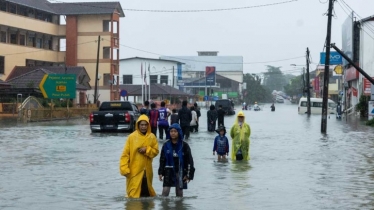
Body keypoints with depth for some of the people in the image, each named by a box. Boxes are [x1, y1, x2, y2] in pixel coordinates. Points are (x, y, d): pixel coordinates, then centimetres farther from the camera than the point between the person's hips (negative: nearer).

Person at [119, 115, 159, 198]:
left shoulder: (152, 137, 4)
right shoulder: (132, 137, -5)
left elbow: (156, 151, 8)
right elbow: (125, 154, -5)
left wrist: (147, 150, -11)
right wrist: (124, 169, -12)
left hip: (147, 171, 3)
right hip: (134, 171, -3)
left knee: (146, 192, 11)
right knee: (134, 194, -5)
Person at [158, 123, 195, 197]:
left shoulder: (184, 145, -5)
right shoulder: (166, 145, 2)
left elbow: (189, 160, -3)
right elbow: (162, 160, 8)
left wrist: (189, 174, -7)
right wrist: (160, 172, 4)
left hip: (180, 172, -1)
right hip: (169, 172, 1)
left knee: (179, 192, 7)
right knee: (165, 191, -8)